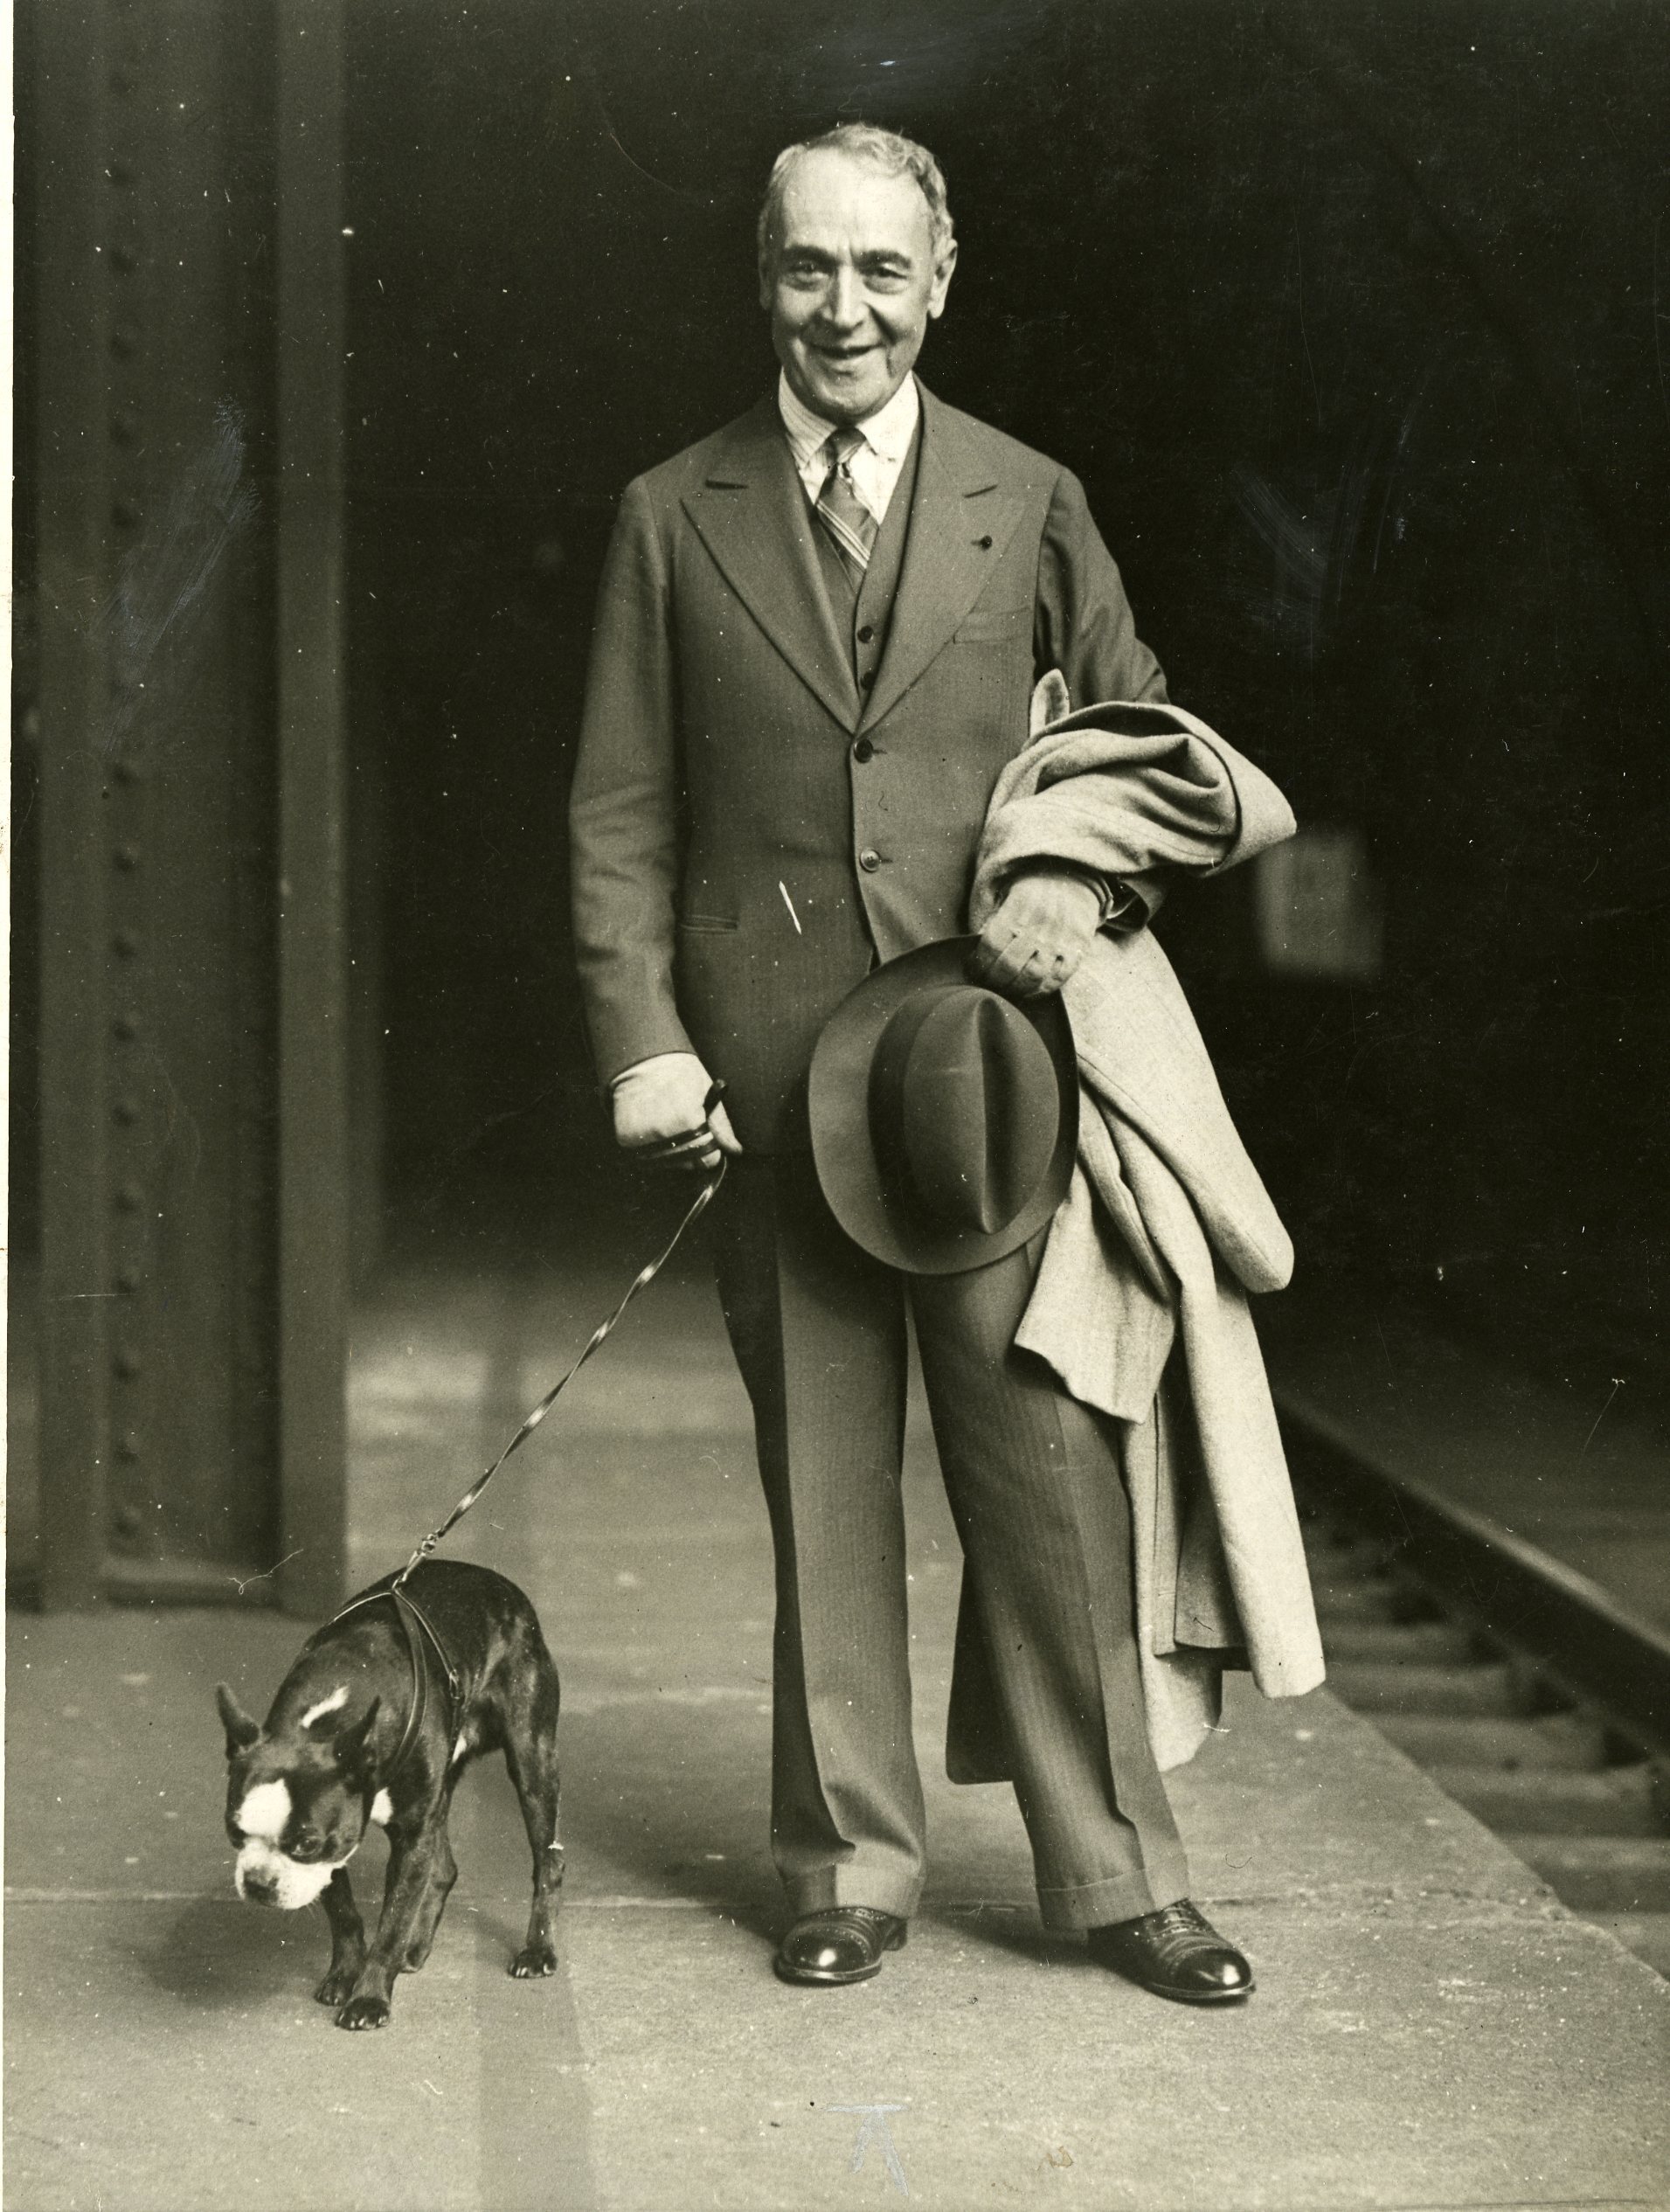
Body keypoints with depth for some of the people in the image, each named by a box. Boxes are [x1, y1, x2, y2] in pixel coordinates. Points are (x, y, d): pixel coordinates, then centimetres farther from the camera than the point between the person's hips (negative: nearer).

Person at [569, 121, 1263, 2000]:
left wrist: (1081, 874, -4)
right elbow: (622, 813, 7)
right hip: (771, 1070, 0)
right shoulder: (673, 520, 9)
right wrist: (644, 1041, -4)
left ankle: (1111, 1871, 10)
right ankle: (850, 1865, 17)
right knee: (819, 1484, 5)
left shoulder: (1029, 504, 11)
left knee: (1046, 1461, -2)